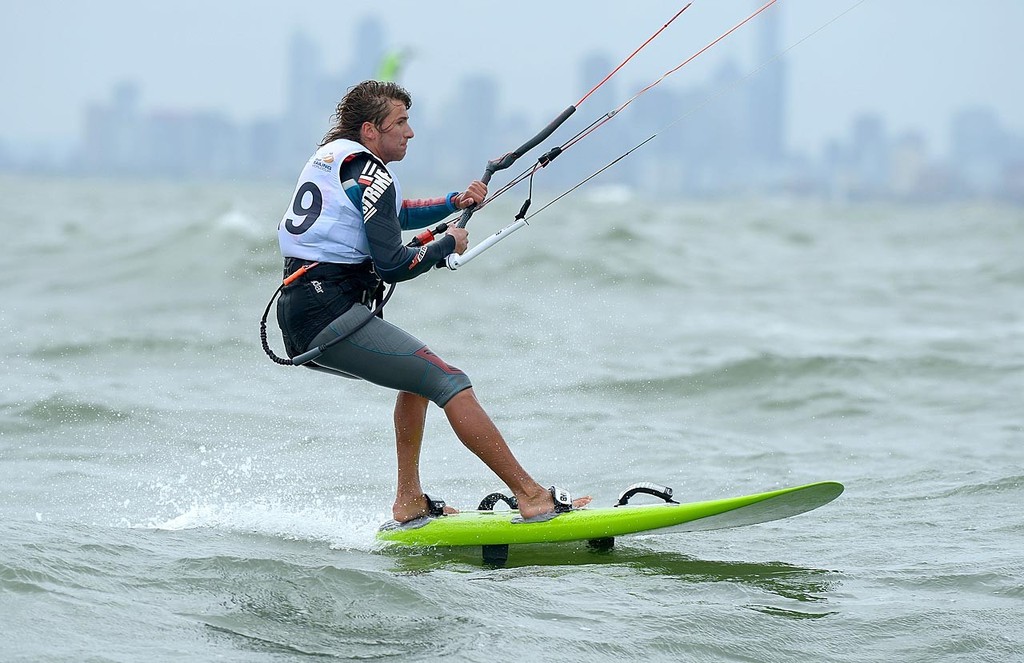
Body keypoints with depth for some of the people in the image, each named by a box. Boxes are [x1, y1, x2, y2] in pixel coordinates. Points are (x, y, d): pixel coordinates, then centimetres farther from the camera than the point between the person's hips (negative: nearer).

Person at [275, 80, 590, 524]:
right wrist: (448, 245, 2)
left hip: (298, 319, 10)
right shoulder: (371, 175, -10)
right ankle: (531, 497, -18)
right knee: (449, 382, -13)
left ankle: (409, 503, 22)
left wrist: (455, 203, 22)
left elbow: (390, 213, 34)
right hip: (332, 316, -10)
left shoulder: (328, 158, 19)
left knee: (417, 375, 27)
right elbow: (393, 266, -15)